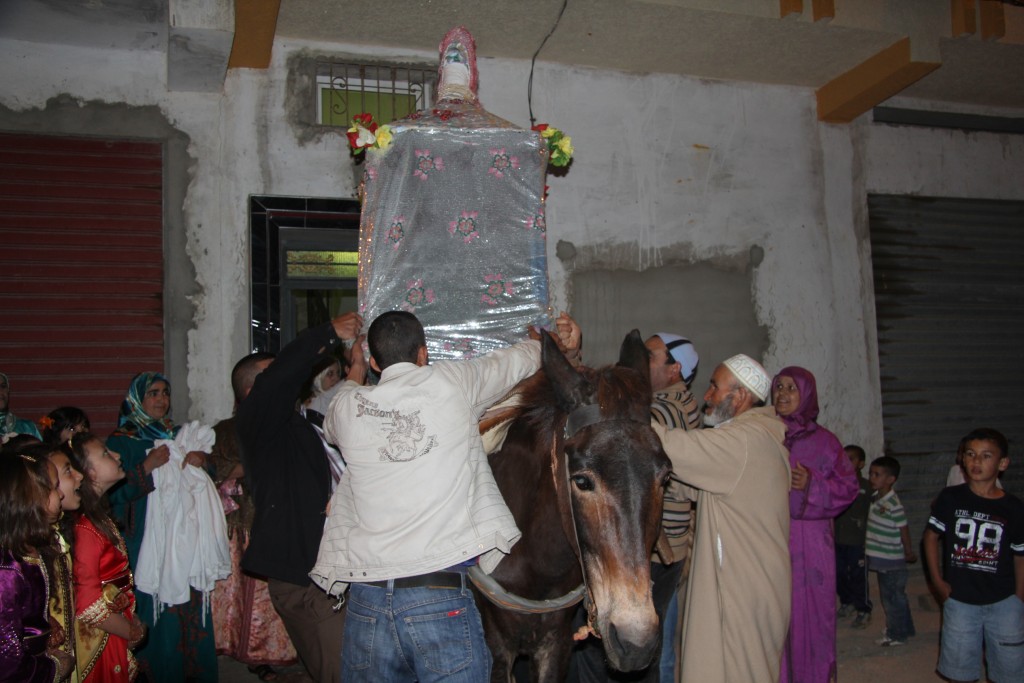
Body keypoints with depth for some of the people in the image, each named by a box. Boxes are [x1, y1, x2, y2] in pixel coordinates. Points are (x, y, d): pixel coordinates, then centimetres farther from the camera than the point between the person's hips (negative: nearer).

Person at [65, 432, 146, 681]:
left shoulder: (99, 518, 3)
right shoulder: (85, 530, -24)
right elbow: (88, 606, -25)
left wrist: (132, 621, 3)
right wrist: (132, 632, -12)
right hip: (100, 640, -8)